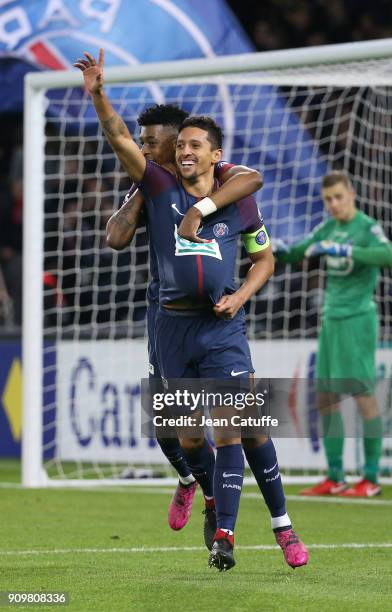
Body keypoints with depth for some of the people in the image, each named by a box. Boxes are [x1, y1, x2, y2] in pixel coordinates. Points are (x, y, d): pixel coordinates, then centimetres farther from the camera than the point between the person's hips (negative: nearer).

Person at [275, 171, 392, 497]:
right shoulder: (328, 229, 12)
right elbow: (295, 254, 17)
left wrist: (343, 250, -34)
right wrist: (276, 249, -5)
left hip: (358, 319, -7)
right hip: (332, 320, 7)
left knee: (363, 394, -7)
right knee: (326, 399, 6)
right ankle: (335, 478, 11)